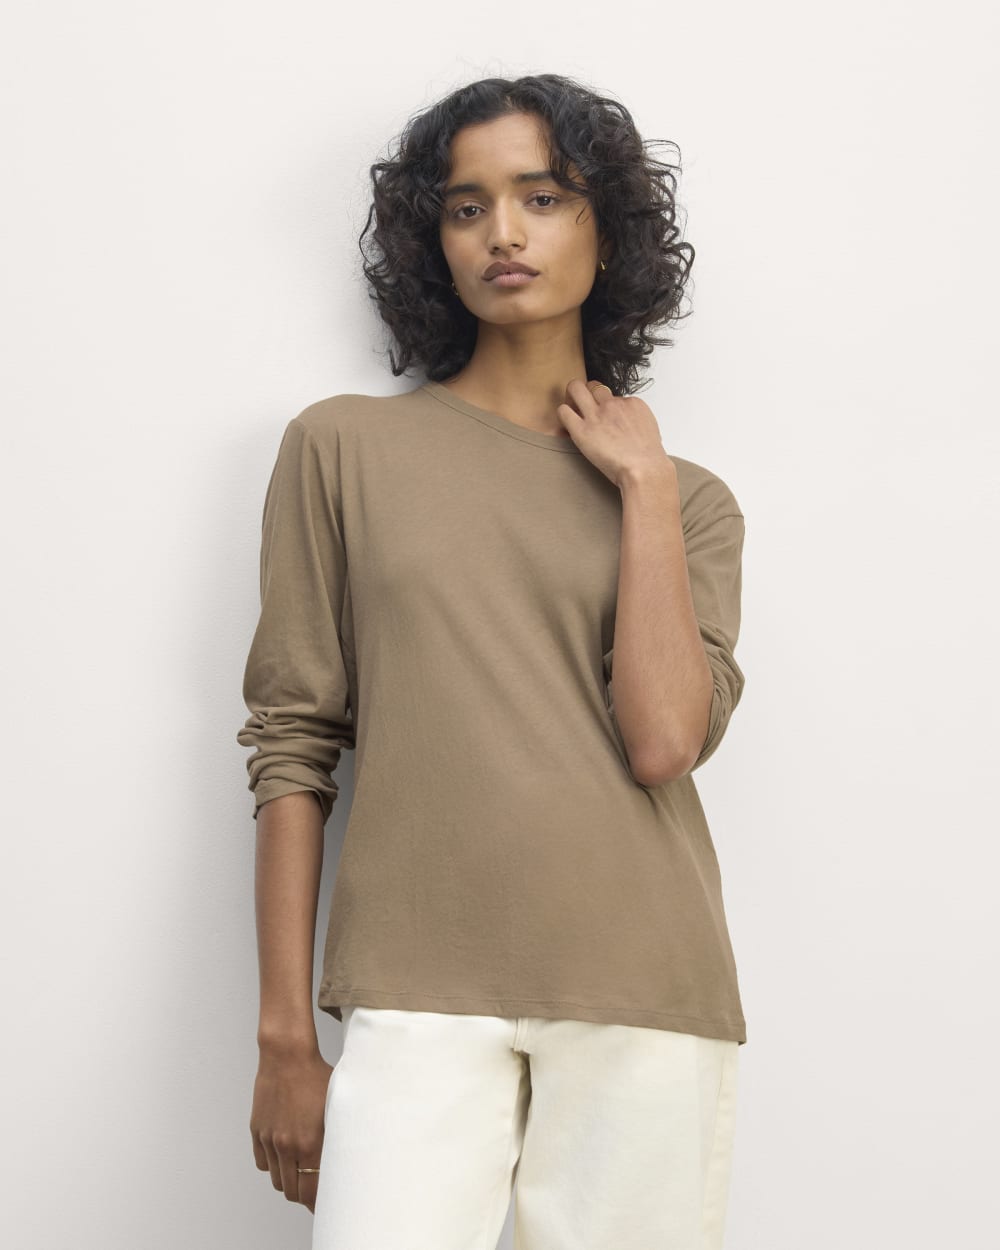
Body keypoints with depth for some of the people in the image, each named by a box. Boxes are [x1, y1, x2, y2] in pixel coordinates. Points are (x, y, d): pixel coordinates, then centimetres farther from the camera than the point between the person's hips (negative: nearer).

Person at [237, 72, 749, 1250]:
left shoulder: (685, 498, 11)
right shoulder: (344, 447, 7)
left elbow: (662, 742, -6)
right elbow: (292, 744, 4)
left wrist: (643, 482, -1)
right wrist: (286, 1036, 0)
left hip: (644, 1000, 2)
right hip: (419, 1000, -1)